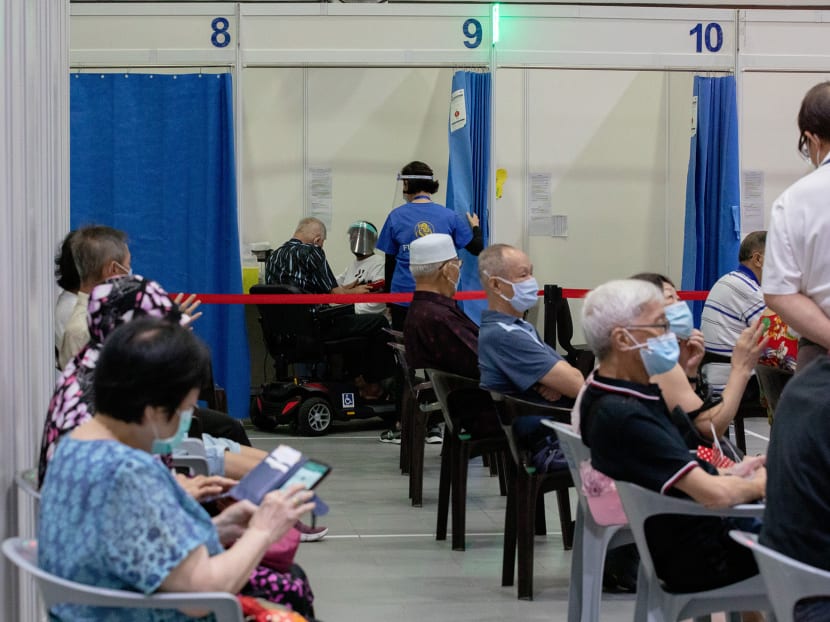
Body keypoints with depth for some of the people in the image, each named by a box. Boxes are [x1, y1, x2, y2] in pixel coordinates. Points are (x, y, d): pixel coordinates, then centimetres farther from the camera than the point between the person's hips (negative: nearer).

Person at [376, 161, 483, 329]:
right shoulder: (449, 217, 0)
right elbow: (477, 248, 5)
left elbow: (390, 263, 4)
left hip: (404, 296, -1)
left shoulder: (396, 216, 0)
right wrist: (475, 227, 27)